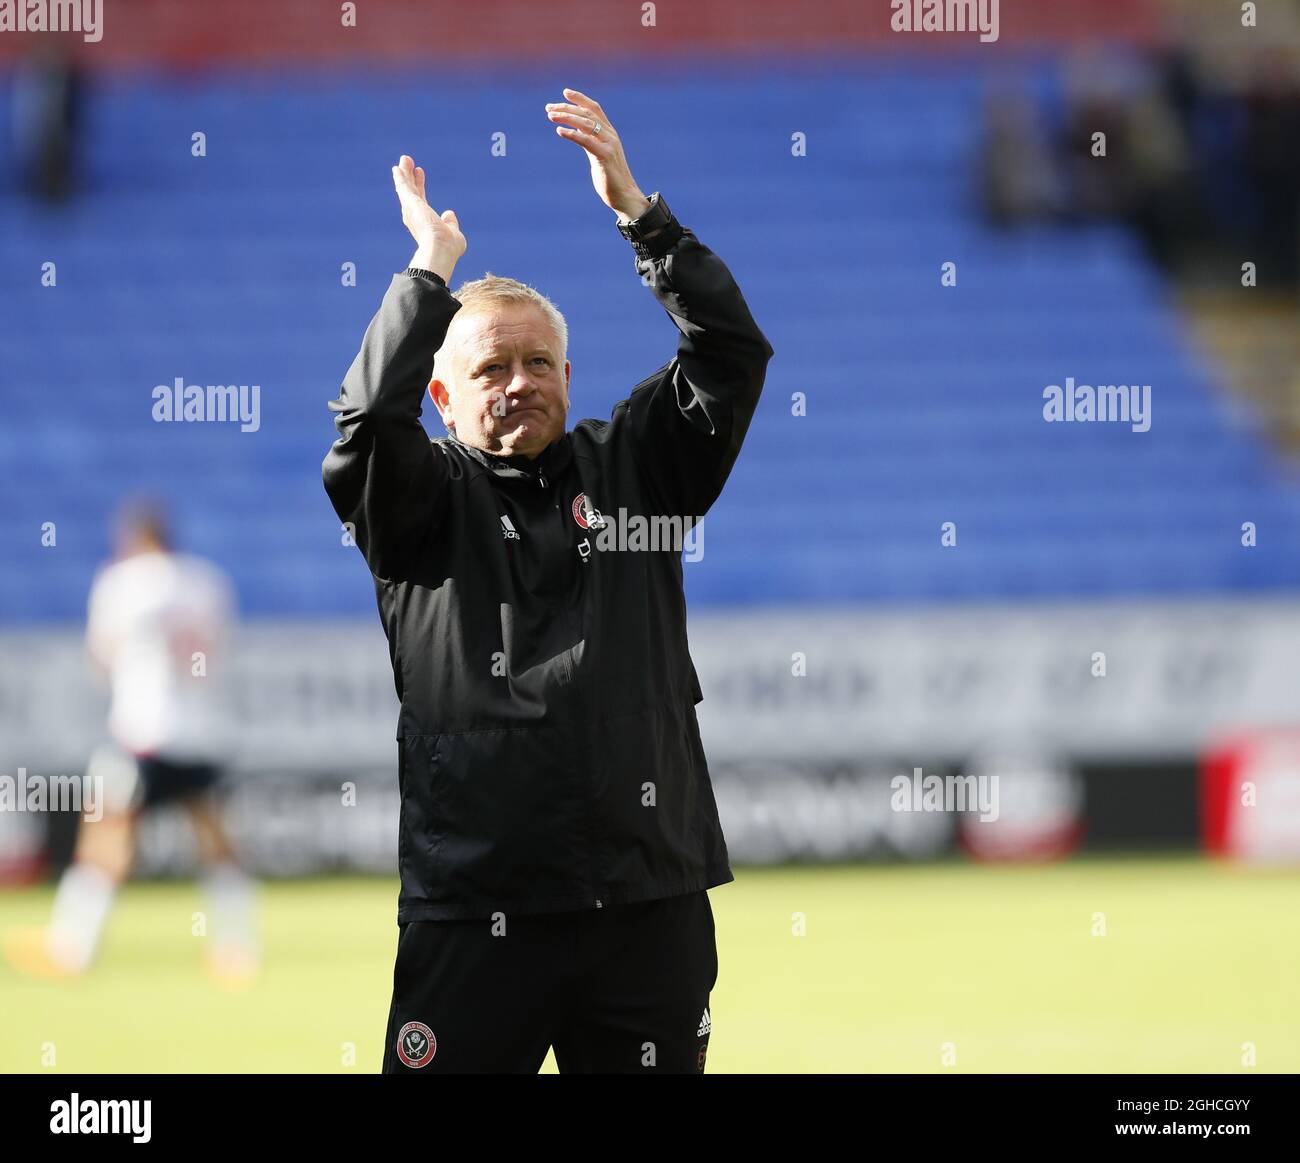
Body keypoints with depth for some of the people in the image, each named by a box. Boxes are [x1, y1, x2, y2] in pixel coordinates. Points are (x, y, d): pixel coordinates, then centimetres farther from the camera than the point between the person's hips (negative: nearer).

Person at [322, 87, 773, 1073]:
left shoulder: (631, 468, 12)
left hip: (650, 905, 2)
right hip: (475, 909, -2)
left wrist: (636, 207, -5)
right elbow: (368, 420, -14)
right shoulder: (425, 501, 6)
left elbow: (733, 354, 3)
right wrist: (433, 268, -7)